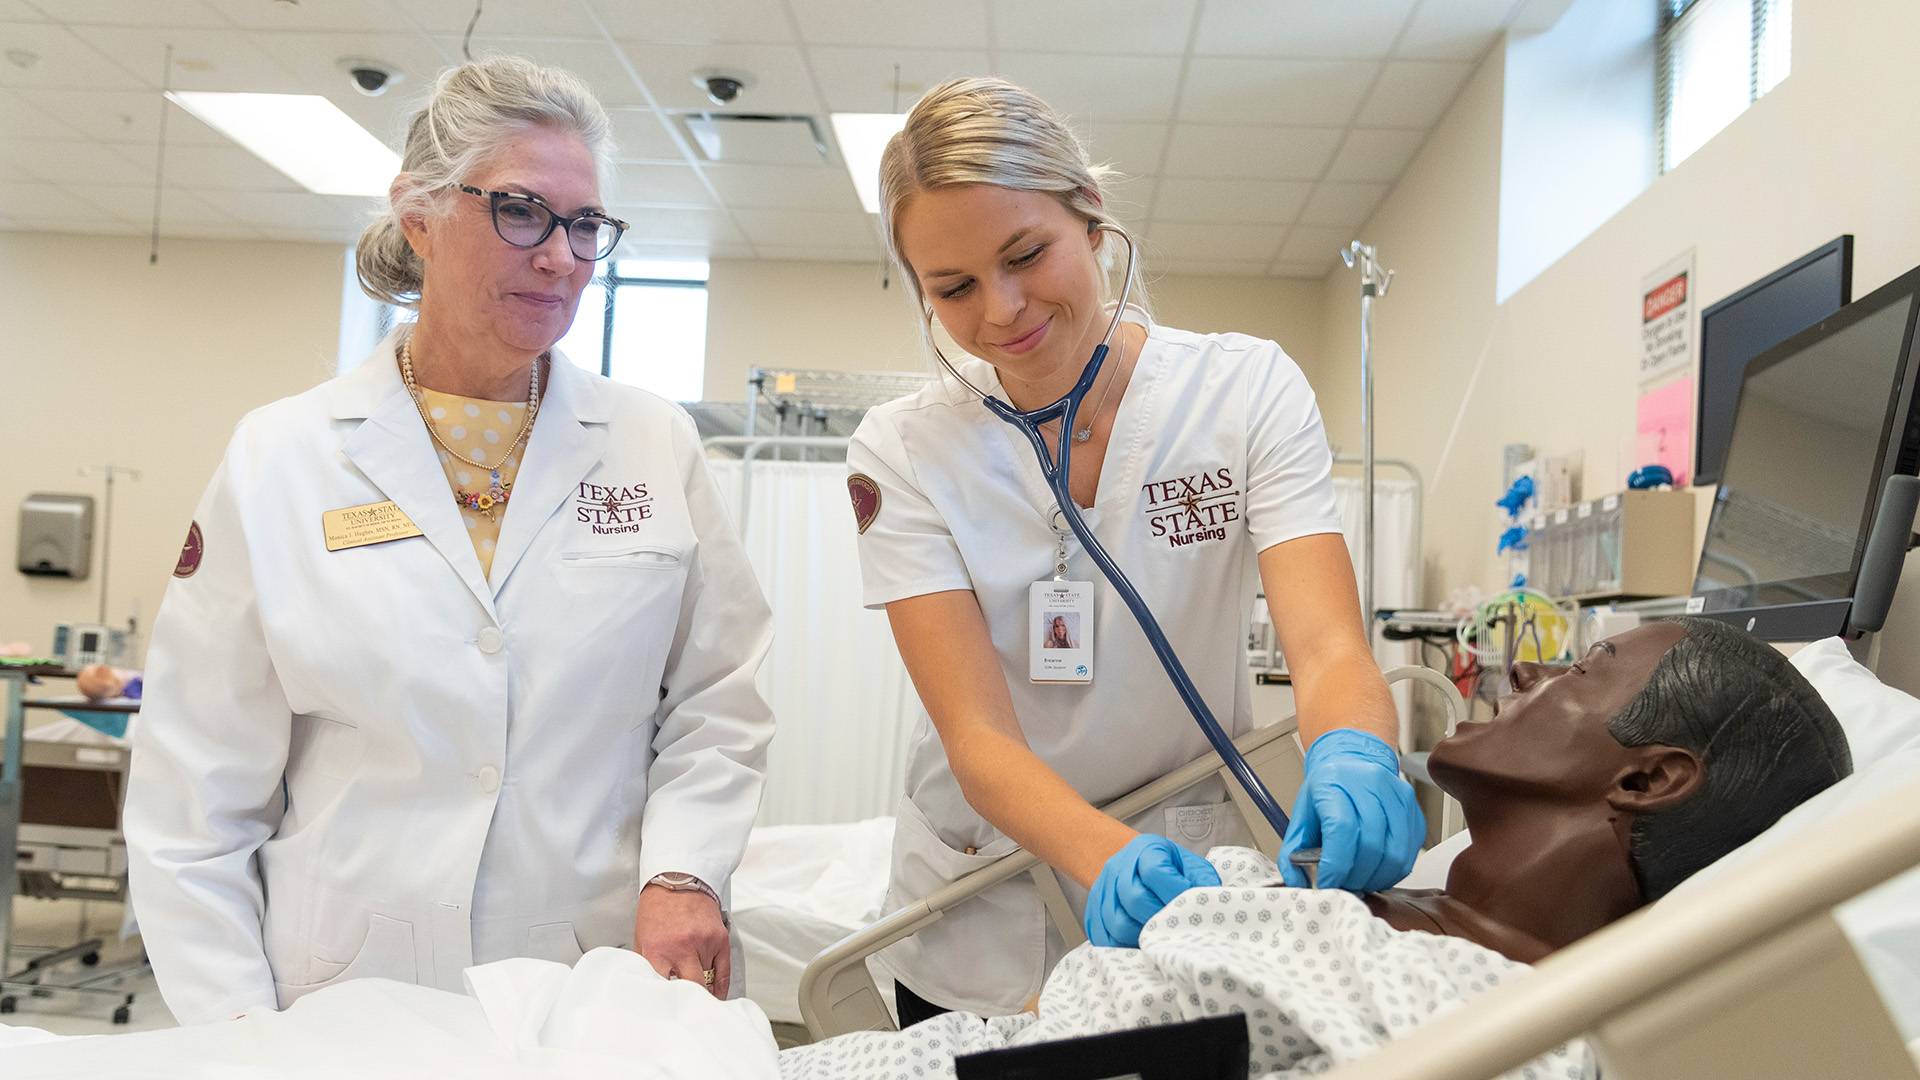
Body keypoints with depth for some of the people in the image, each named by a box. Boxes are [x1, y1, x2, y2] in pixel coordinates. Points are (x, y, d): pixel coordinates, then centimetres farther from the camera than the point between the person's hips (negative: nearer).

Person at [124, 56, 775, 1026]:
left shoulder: (656, 446, 1)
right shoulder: (276, 462, -2)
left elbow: (716, 705, 3)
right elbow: (195, 793, -1)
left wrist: (680, 872, -12)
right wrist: (240, 1037, -5)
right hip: (347, 1007, 0)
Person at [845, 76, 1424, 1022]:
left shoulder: (1246, 389, -10)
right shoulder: (902, 453, -11)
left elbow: (1326, 644, -21)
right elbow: (979, 737, -20)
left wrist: (1352, 758, -43)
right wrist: (1109, 858, -39)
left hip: (1196, 883, 0)